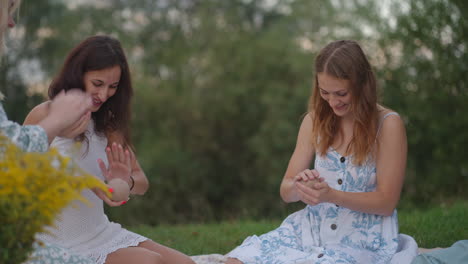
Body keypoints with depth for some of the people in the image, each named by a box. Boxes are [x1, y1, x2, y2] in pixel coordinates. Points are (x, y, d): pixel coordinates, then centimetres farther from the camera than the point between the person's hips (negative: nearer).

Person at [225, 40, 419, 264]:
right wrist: (298, 186, -20)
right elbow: (285, 192, 5)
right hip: (312, 227, 4)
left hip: (363, 239, -4)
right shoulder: (315, 120, 4)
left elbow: (386, 202, -11)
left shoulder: (388, 124, -9)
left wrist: (331, 195, -26)